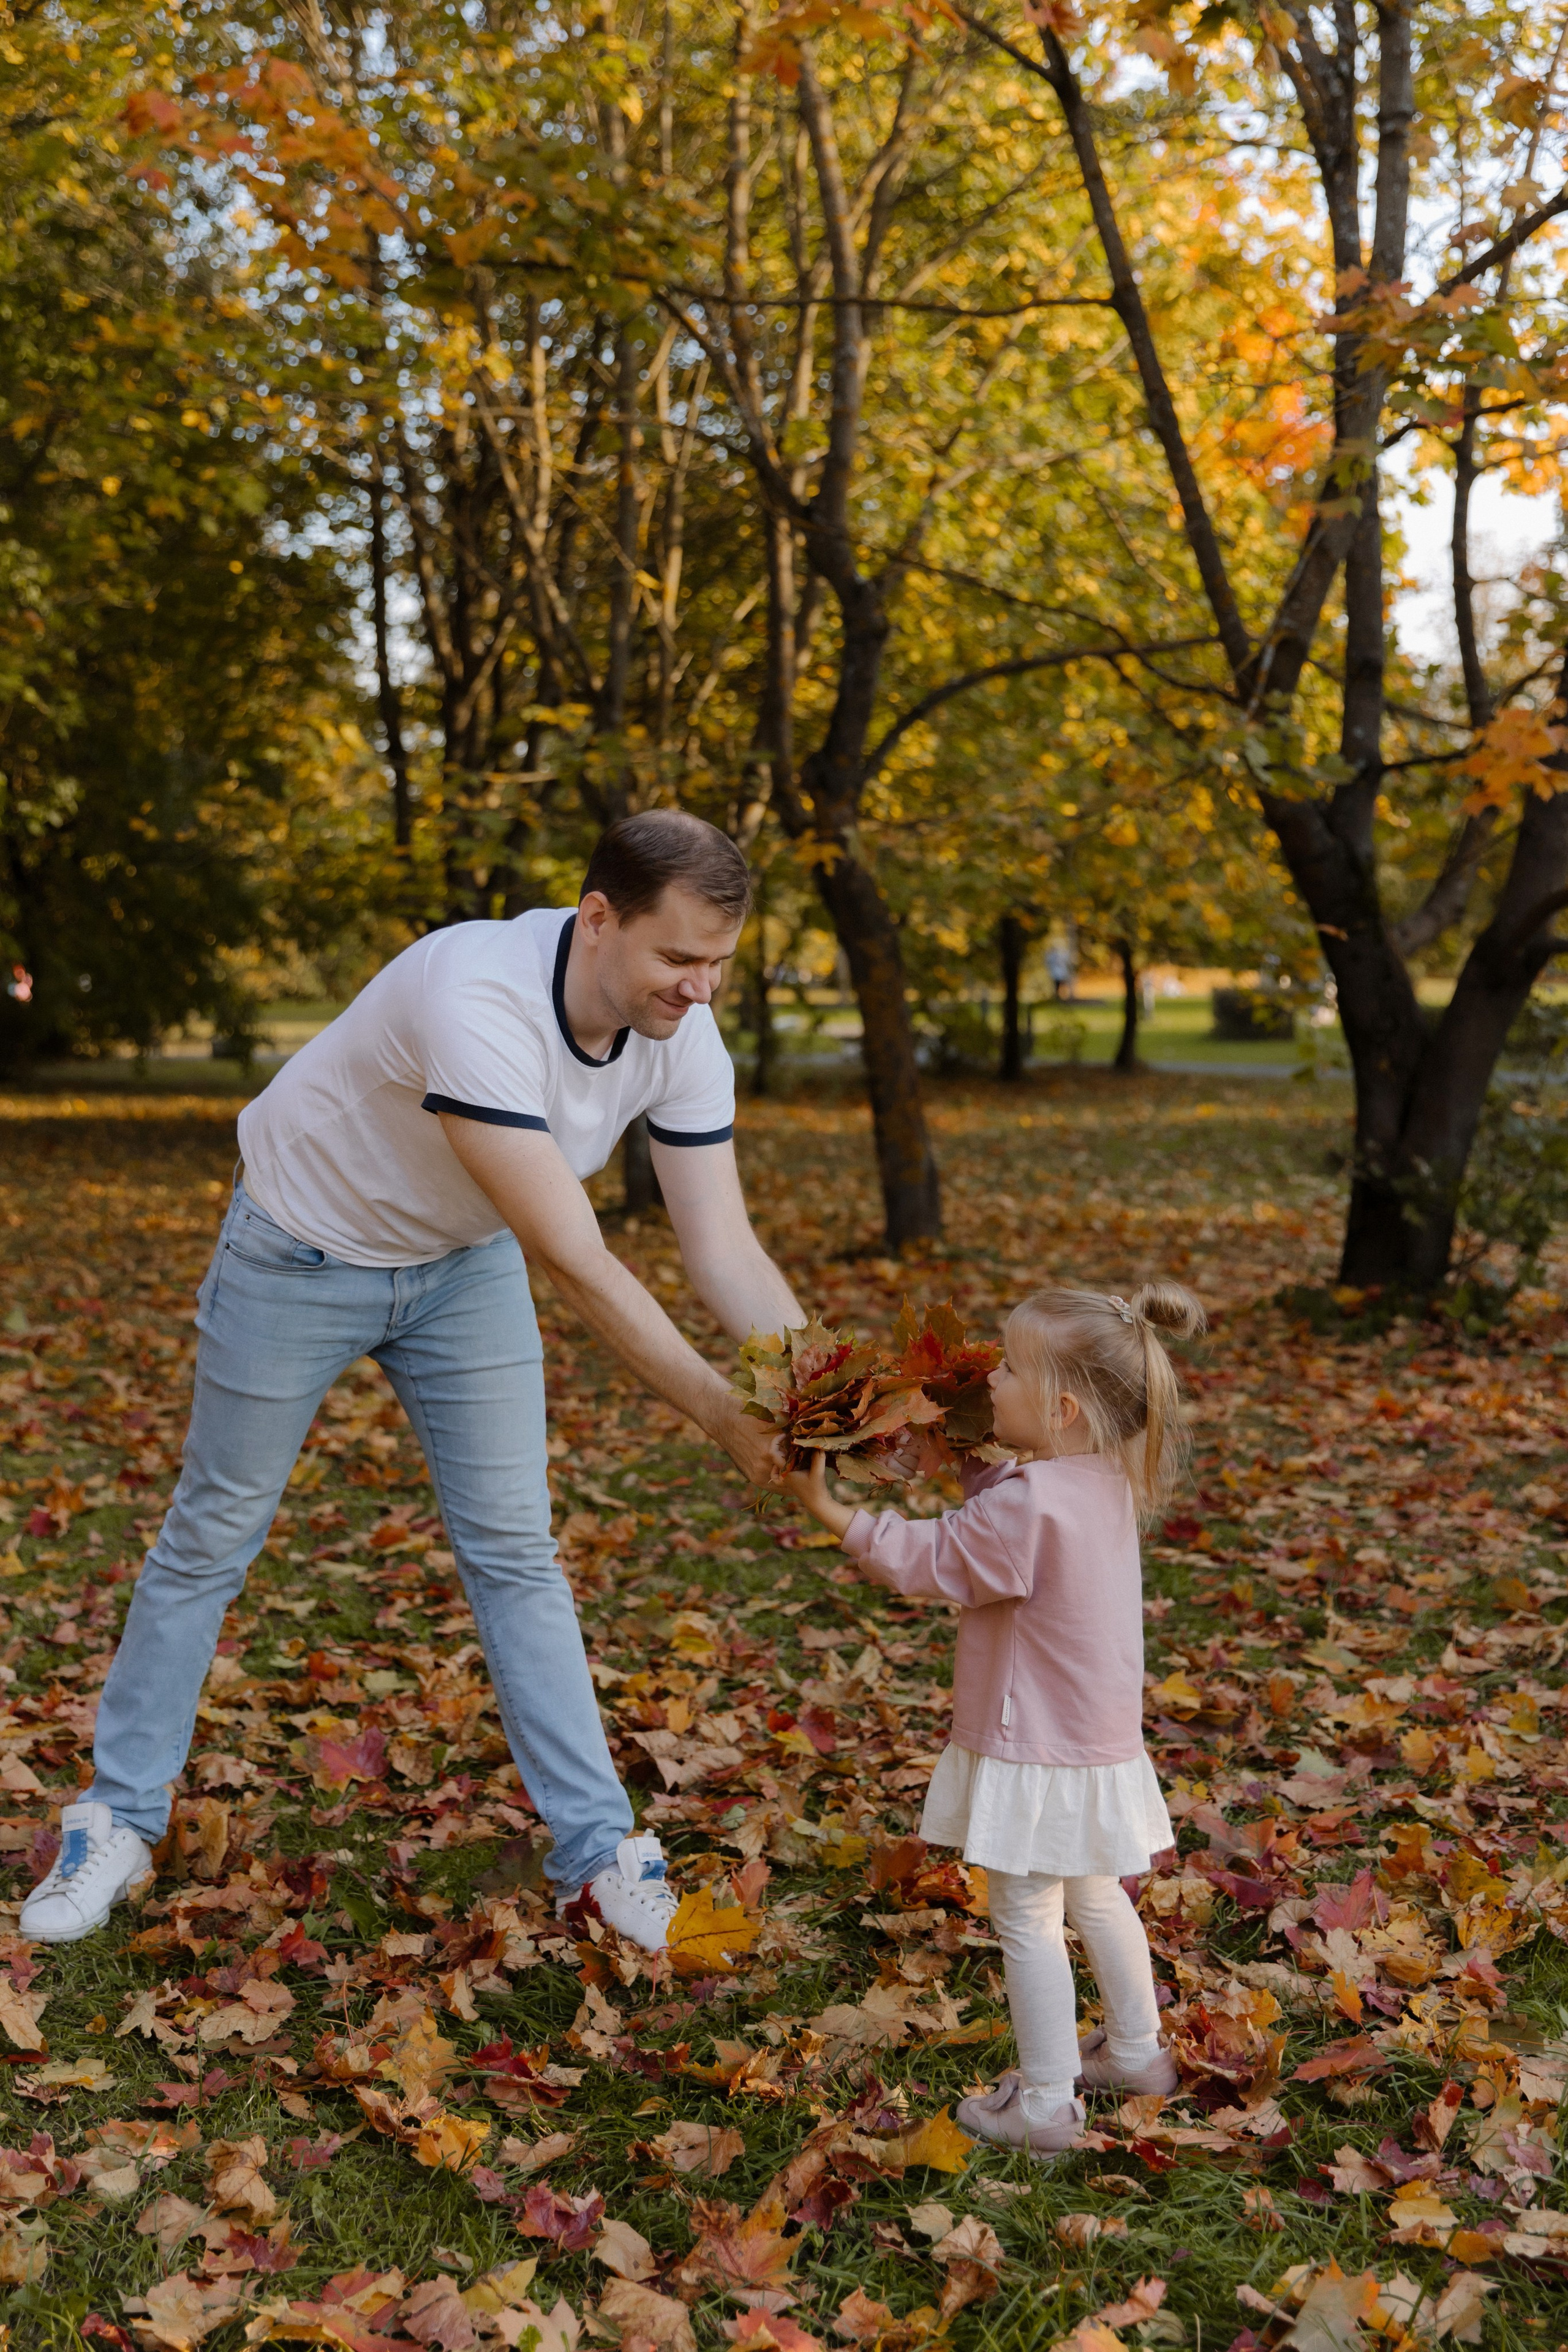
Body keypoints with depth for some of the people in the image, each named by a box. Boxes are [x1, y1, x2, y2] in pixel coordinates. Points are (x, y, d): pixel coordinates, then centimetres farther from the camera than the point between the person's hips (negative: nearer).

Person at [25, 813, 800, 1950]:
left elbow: (725, 1248, -18)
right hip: (305, 1248, -5)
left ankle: (600, 1854, 10)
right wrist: (724, 1414, -41)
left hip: (462, 1261, 5)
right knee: (214, 1534, 8)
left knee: (514, 1548, 2)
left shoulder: (683, 1036, -20)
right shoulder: (478, 1001, -41)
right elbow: (573, 1263, -41)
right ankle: (119, 1821, 26)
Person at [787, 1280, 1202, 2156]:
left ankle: (1046, 2103, 14)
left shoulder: (1031, 1506, -27)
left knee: (1027, 1918, 4)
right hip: (1096, 1742, 9)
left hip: (1040, 1755, -9)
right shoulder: (1104, 1481, 1)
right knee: (1095, 1897, 25)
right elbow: (992, 1515, 15)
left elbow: (930, 1562, -17)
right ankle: (1137, 2049, 40)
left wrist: (830, 1509, -12)